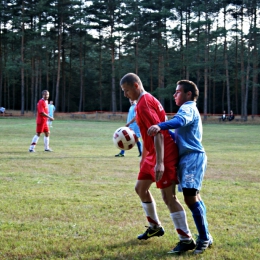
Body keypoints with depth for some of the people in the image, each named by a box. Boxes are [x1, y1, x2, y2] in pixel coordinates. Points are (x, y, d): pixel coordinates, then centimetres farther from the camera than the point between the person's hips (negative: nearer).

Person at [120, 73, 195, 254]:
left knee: (168, 197, -9)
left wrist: (159, 162, -30)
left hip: (164, 154, -11)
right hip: (153, 153, 11)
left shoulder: (144, 103, -17)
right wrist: (144, 157, 28)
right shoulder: (145, 101, 15)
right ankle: (155, 226, 33)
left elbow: (158, 133, -25)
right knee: (140, 188, 19)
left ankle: (187, 240, -3)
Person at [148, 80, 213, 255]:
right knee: (193, 197, 16)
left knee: (190, 197, -17)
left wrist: (160, 126, -48)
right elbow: (180, 134, 31)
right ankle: (205, 236, 23)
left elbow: (180, 120, -32)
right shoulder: (189, 110, 26)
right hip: (190, 157, 11)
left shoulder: (188, 108, -8)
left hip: (193, 157, -11)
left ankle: (204, 238, -12)